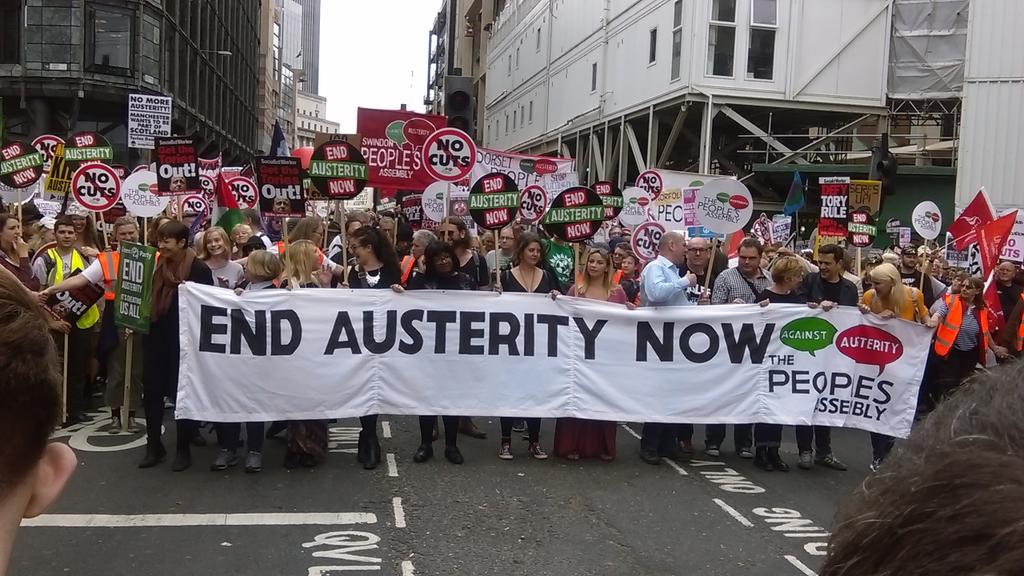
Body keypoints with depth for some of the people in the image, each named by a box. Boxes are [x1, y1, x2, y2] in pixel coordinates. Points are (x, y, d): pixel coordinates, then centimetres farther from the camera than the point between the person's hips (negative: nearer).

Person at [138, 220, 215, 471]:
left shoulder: (198, 268, -10)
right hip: (155, 337, 5)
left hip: (183, 339, -5)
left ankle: (183, 449, 18)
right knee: (151, 391, 9)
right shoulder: (157, 265, 7)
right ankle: (154, 446, 23)